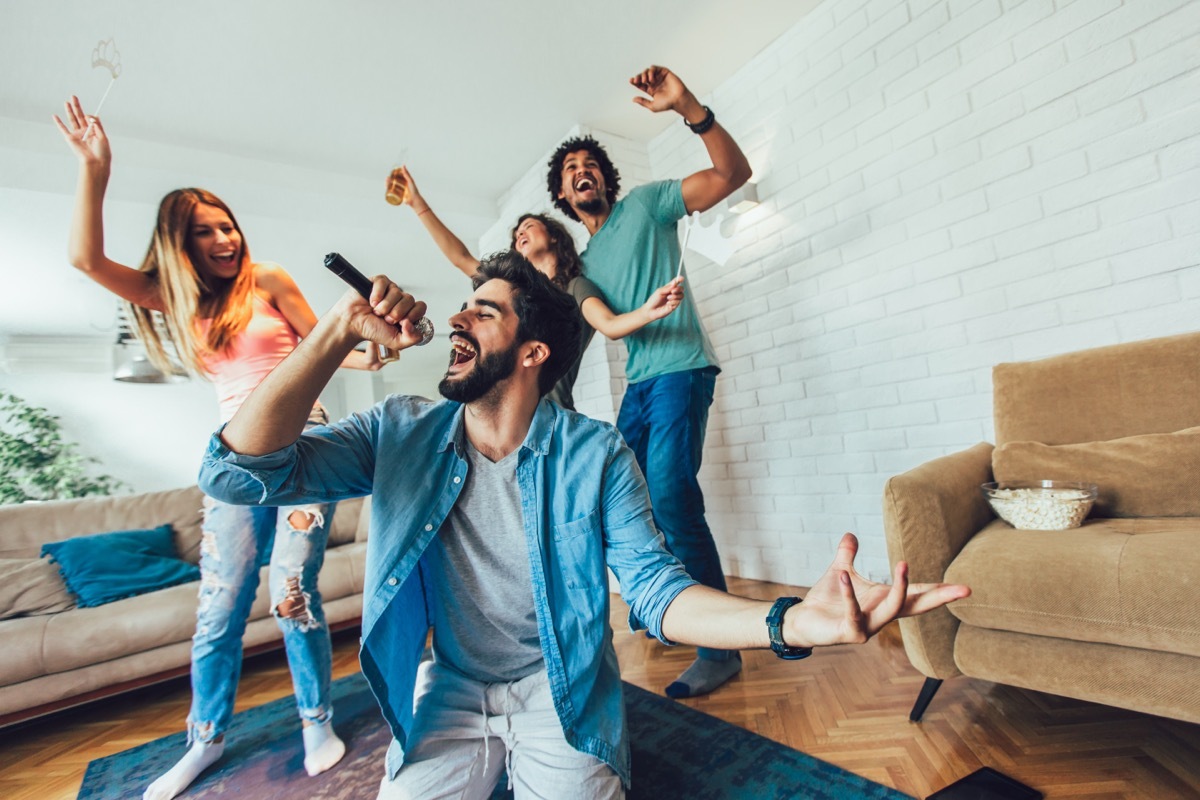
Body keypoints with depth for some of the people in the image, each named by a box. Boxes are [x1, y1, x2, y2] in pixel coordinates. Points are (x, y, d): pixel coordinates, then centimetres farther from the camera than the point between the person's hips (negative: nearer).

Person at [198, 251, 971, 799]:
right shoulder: (402, 435, -9)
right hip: (448, 694, 2)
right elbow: (241, 469, -18)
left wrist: (791, 621, -39)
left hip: (563, 694, -1)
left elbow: (656, 591, -20)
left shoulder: (595, 455, -16)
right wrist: (340, 330, -25)